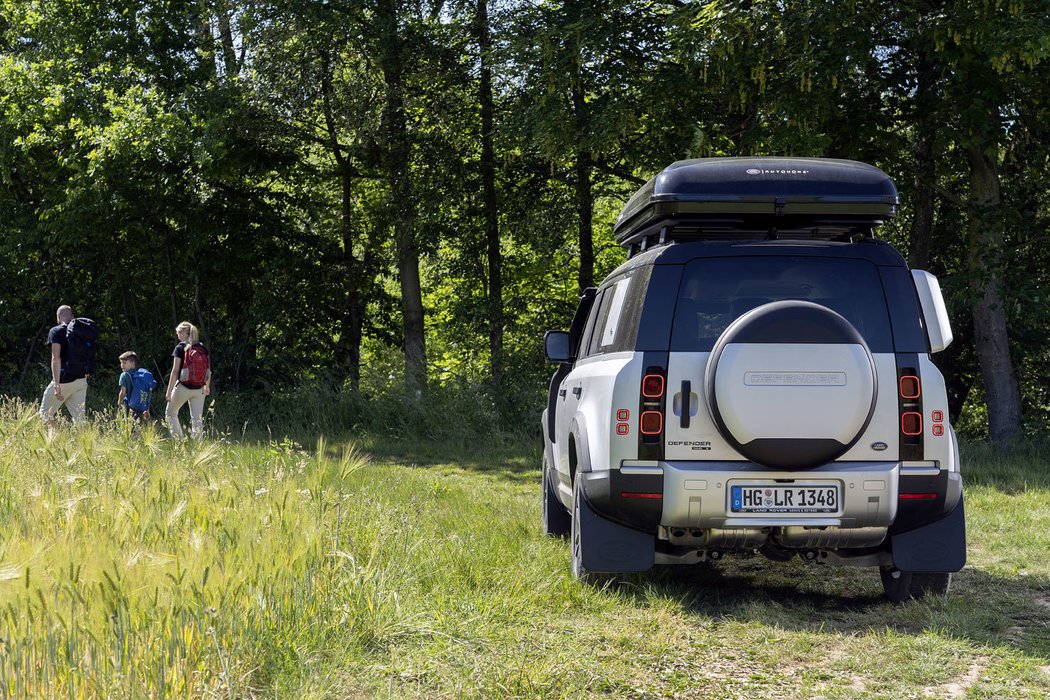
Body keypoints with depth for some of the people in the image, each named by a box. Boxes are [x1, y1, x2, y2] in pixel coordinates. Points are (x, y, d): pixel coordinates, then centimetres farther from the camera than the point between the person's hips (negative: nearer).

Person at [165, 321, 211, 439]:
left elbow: (175, 371, -11)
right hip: (199, 389, 4)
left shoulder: (180, 348, -7)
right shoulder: (203, 349, 6)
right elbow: (208, 370, 8)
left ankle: (178, 439, 5)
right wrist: (207, 386, 24)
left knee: (170, 413, 15)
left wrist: (169, 391, -9)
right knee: (197, 419, 7)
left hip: (183, 387, -4)